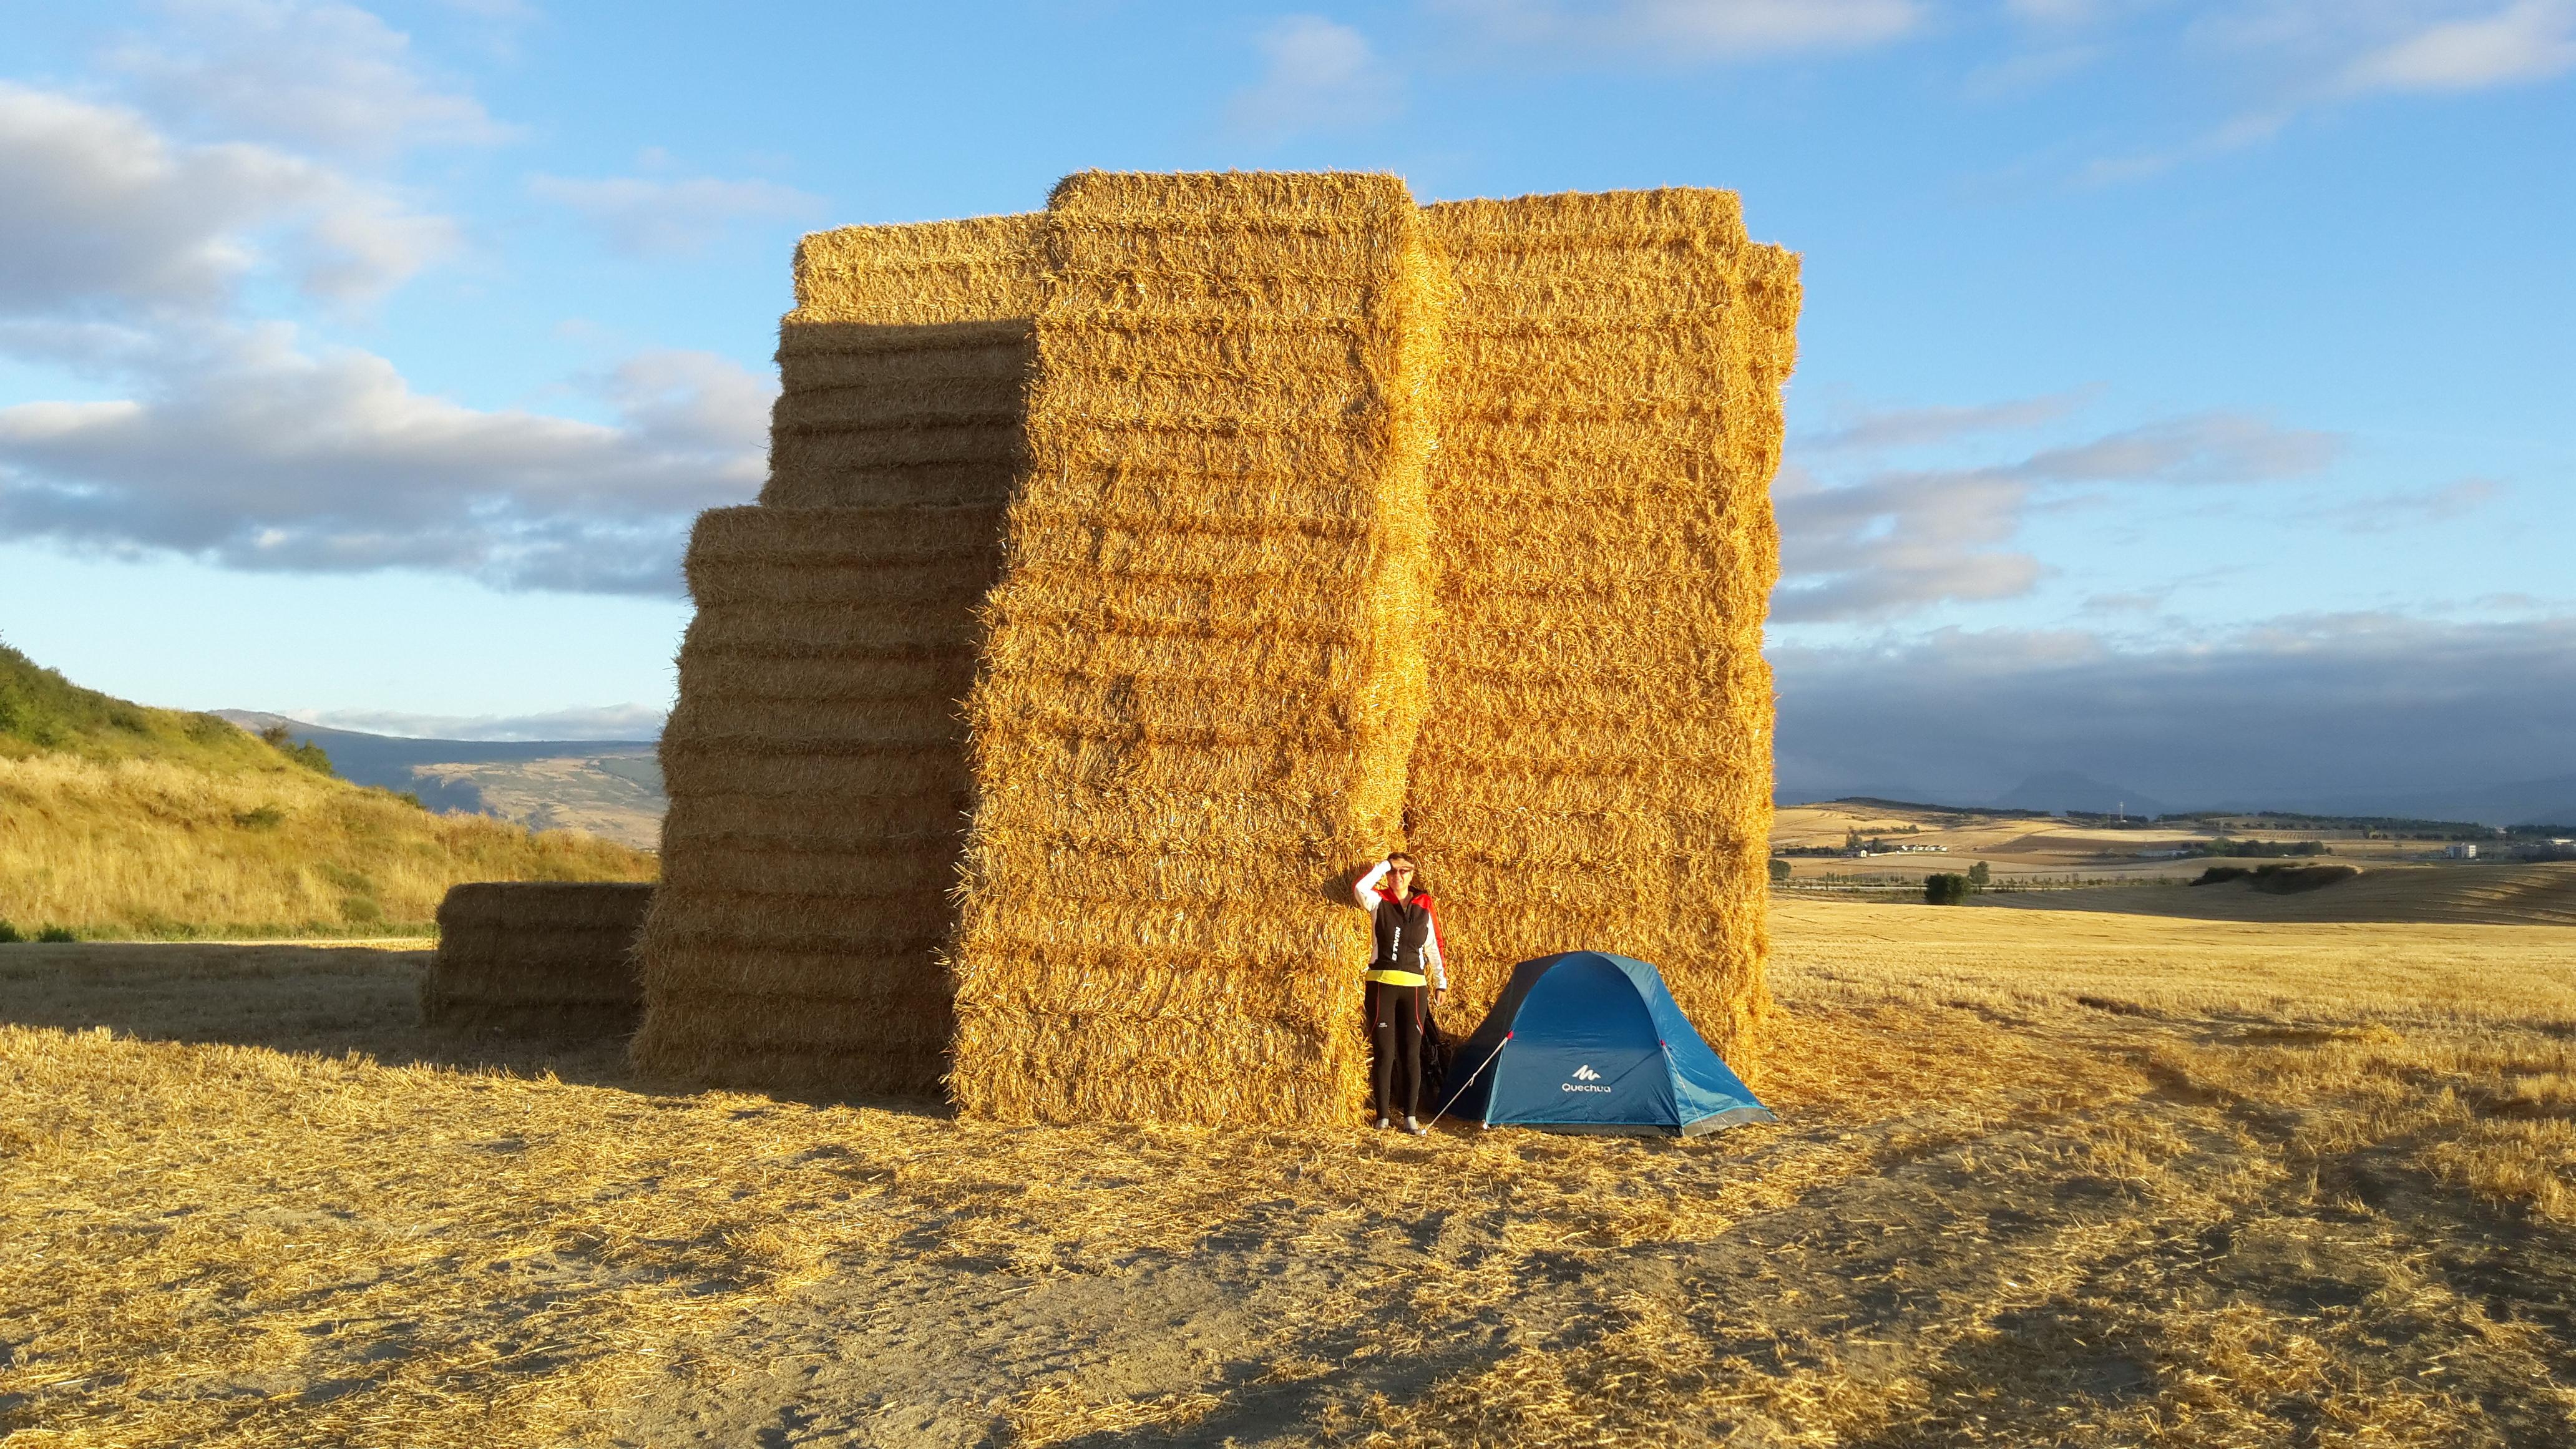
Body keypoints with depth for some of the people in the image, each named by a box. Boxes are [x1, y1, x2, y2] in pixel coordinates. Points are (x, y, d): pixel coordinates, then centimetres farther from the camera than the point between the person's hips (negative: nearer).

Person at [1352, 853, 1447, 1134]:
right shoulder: (1378, 901, 2)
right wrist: (1384, 864, -11)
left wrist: (1441, 981, 12)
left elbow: (1434, 947, 13)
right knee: (1384, 1053, -1)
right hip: (1381, 984, -2)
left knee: (1411, 1053, 3)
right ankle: (1383, 1118, 5)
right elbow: (1359, 887, -21)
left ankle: (1411, 1117, 8)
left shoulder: (1425, 906, 7)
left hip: (1414, 986, 2)